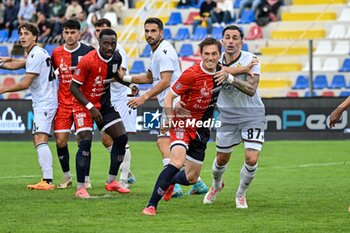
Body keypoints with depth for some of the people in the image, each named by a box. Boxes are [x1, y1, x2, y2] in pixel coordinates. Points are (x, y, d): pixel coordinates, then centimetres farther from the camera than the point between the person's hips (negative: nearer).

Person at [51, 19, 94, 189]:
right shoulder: (56, 53, 4)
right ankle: (66, 177, 16)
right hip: (63, 103, 3)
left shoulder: (88, 51, -5)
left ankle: (86, 178, 7)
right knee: (60, 140, -1)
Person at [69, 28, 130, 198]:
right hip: (83, 104, -7)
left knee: (121, 138, 2)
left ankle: (112, 181, 17)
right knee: (86, 142, -20)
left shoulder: (116, 58, -6)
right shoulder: (87, 61, -25)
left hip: (104, 104, 7)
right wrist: (91, 107, -26)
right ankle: (80, 188, -13)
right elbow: (73, 87, -21)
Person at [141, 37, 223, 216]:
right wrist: (170, 117, -27)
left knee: (191, 178, 8)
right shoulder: (191, 74, -21)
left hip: (200, 129, 6)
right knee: (177, 161, -30)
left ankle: (171, 181, 45)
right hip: (183, 123, -6)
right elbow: (169, 96, -15)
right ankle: (151, 205, -23)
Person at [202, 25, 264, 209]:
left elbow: (251, 90, -26)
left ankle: (241, 194, 11)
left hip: (252, 115, -3)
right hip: (227, 116, 3)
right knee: (222, 159, 12)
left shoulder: (250, 60, -15)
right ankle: (216, 185, 46)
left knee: (252, 159, -15)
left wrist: (231, 78, -39)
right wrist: (243, 69, -31)